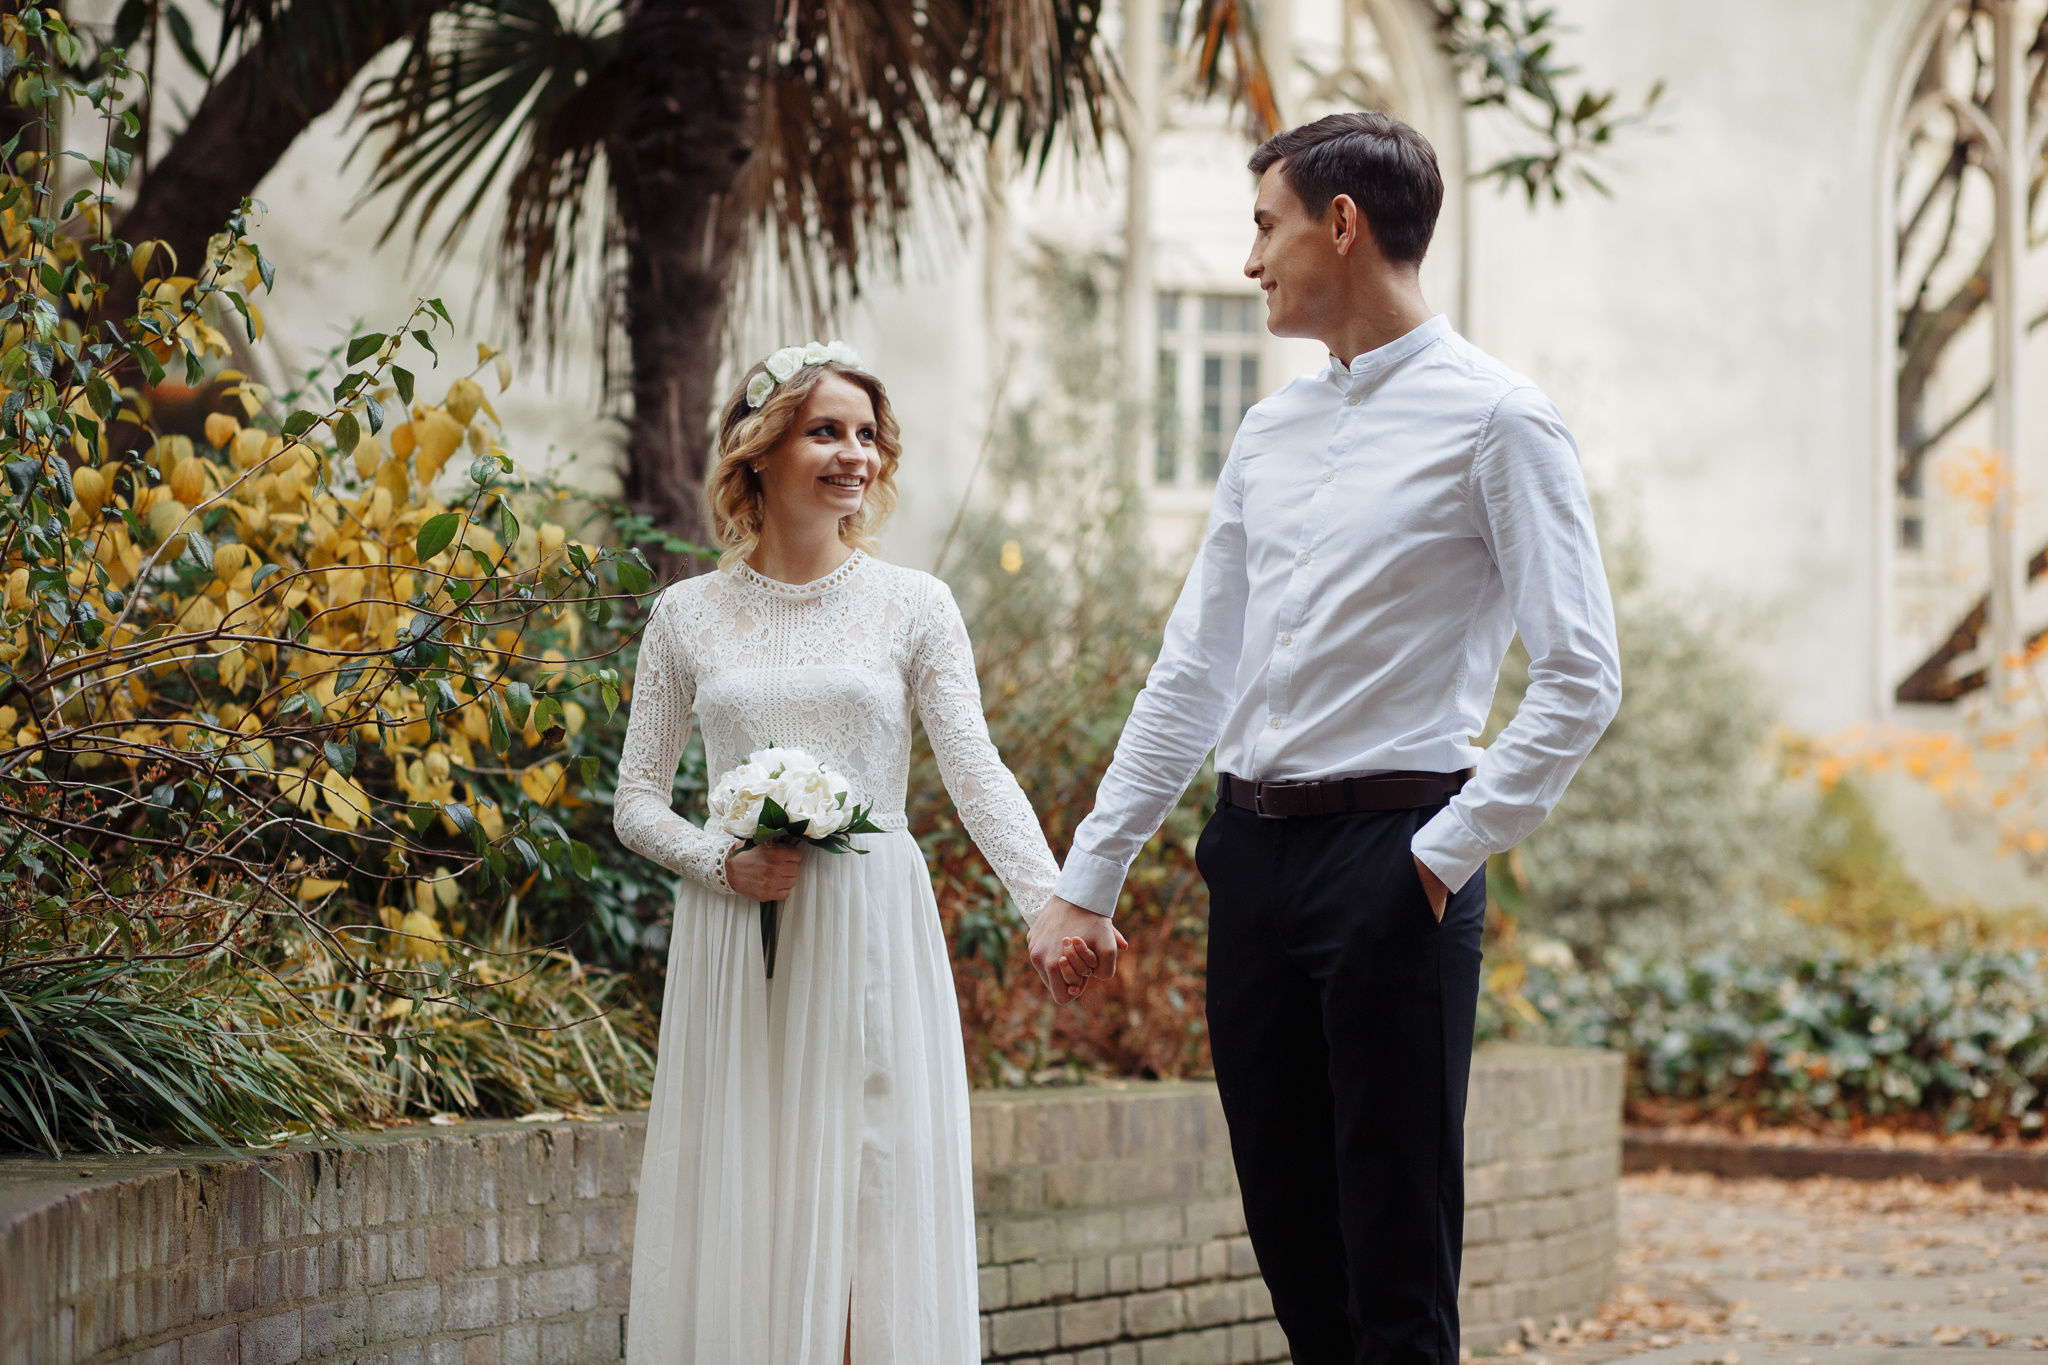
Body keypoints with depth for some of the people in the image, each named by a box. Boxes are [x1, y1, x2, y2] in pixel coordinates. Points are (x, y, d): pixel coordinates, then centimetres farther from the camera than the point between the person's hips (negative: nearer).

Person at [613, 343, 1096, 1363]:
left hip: (872, 936, 0)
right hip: (735, 948, 0)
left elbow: (976, 773, -4)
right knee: (741, 1213, 1)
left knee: (873, 1208, -2)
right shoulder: (690, 615, 6)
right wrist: (721, 861, -10)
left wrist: (1052, 903, -19)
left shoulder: (912, 606, 4)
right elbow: (637, 798, 9)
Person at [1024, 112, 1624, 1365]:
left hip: (1392, 854, -7)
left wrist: (1448, 854, -13)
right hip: (1253, 849, 7)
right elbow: (1193, 673, 18)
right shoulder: (1272, 434, 16)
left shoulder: (1496, 421, -5)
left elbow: (1581, 679, -9)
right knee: (1295, 1256, 9)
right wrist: (1087, 882, 15)